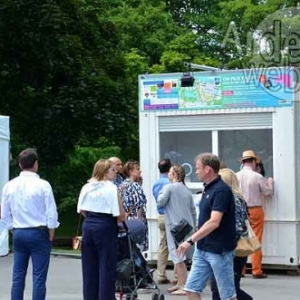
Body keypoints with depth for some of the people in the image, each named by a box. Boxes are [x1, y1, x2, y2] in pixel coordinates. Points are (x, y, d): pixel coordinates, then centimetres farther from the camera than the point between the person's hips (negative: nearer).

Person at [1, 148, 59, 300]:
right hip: (38, 233, -4)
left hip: (18, 233, 4)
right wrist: (50, 237, 1)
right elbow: (51, 214, -9)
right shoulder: (42, 185, -10)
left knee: (18, 276, 9)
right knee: (39, 277, -2)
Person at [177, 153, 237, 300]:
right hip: (202, 249, 9)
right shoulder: (208, 188, 11)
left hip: (219, 250, -9)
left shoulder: (221, 190, -18)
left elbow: (214, 222, -26)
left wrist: (191, 240, -27)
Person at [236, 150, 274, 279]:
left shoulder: (236, 176, -4)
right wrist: (270, 182, 18)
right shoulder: (257, 177, -12)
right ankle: (256, 271, 4)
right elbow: (268, 192, -2)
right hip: (255, 210, -3)